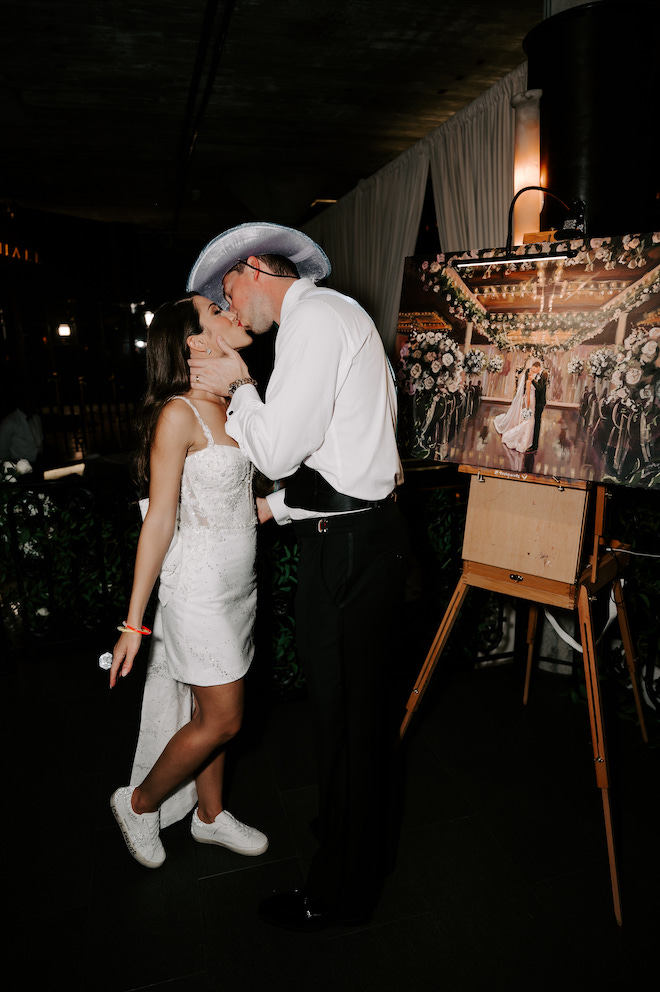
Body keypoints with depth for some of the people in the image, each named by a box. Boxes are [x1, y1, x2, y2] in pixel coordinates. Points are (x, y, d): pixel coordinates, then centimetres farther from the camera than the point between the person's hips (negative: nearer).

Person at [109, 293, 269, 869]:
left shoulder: (233, 404, 7)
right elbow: (159, 519, -16)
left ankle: (211, 815, 39)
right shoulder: (178, 414, -17)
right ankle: (139, 804, 29)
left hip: (239, 581, 7)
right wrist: (133, 623, -13)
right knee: (221, 720, 4)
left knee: (210, 713, 19)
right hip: (200, 587, -7)